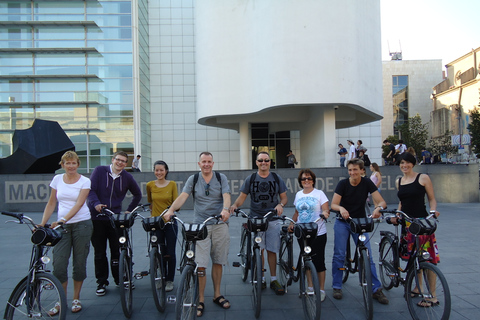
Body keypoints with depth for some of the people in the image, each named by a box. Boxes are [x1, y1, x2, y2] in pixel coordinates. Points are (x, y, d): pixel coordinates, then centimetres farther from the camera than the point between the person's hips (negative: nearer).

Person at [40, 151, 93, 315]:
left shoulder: (84, 181, -2)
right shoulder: (57, 179, 7)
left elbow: (79, 203, -14)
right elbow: (51, 204, 10)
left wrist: (63, 219, -26)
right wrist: (42, 224, 1)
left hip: (81, 224, -2)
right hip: (62, 226, 2)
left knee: (79, 263, 5)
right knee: (58, 264, -5)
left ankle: (76, 299, 21)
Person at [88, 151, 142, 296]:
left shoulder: (127, 178, 6)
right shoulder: (99, 171, -1)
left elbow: (137, 194, 18)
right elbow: (90, 190, -8)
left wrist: (129, 210, 11)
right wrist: (96, 204, -25)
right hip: (97, 217, -1)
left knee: (117, 251, 2)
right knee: (99, 252, 6)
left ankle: (120, 279, 19)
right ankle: (101, 282, 18)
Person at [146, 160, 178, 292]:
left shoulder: (172, 184, -2)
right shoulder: (150, 185, 3)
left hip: (170, 222, -1)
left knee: (170, 253, 2)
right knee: (159, 252, 7)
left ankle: (170, 280, 14)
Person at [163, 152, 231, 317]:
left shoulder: (221, 178, 4)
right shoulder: (193, 179, 4)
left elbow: (226, 196, -9)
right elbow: (182, 196, -9)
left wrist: (225, 209, -31)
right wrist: (170, 210, -26)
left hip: (220, 224, 1)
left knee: (218, 261, 11)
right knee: (200, 265, -5)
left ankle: (217, 295, 27)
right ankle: (200, 300, 7)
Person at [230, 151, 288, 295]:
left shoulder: (277, 178, 8)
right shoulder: (250, 179, 6)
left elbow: (284, 197, 10)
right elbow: (242, 197, 5)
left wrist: (280, 204, -12)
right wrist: (234, 205, -15)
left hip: (273, 219, 0)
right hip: (255, 218, 0)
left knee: (271, 250, 1)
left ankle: (273, 280, 12)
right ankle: (260, 279, 15)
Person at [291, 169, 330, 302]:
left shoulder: (319, 193, -1)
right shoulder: (298, 195, 12)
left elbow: (326, 210, -8)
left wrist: (325, 212, -31)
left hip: (318, 233, -4)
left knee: (318, 261, -2)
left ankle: (321, 290, 10)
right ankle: (310, 287, 24)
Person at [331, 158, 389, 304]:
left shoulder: (367, 183, -8)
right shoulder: (343, 184, -12)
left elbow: (382, 201, -14)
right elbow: (333, 204, -18)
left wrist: (378, 208, -37)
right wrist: (341, 208, -41)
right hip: (342, 222, -1)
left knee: (367, 256, -5)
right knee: (339, 255, -2)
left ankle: (376, 289, 4)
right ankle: (337, 287, 12)